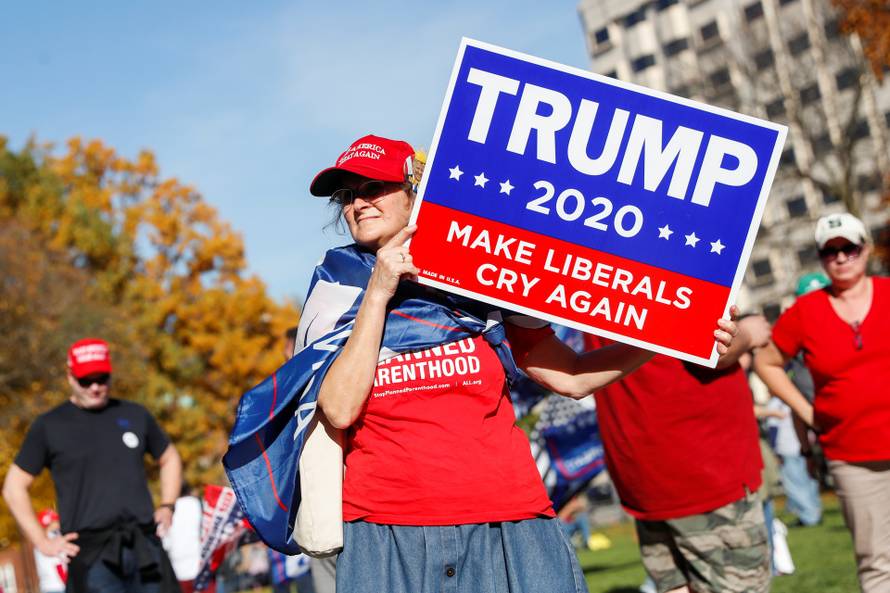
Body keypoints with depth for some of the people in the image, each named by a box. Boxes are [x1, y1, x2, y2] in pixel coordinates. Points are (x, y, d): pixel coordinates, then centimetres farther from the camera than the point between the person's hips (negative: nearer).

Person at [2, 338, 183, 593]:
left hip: (145, 547, 3)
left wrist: (166, 507, 13)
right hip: (92, 554, -3)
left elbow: (169, 458, 28)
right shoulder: (49, 426, 6)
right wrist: (42, 542, 1)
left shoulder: (135, 415, 14)